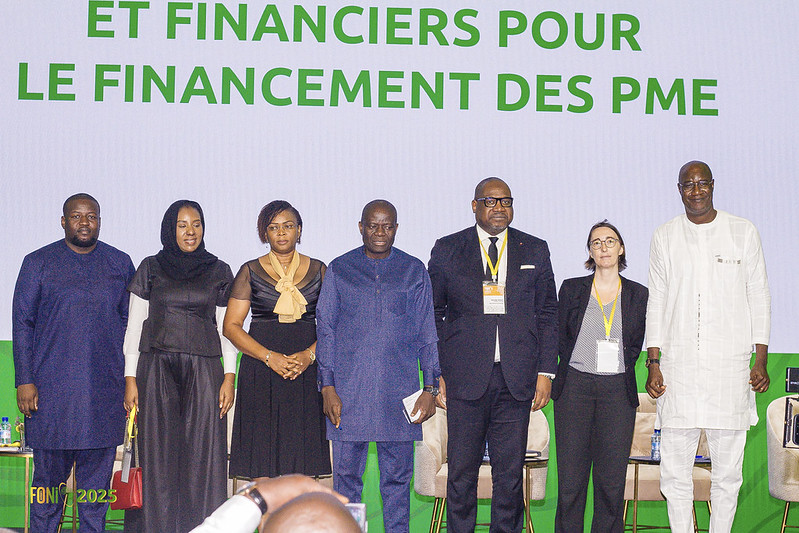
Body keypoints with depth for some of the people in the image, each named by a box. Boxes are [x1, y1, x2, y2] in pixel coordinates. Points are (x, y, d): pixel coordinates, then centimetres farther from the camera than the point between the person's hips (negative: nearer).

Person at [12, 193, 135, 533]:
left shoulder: (120, 264, 10)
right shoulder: (38, 262, 5)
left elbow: (131, 322, 13)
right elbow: (22, 324, 3)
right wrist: (24, 380, -5)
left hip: (105, 388, 2)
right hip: (52, 387, -1)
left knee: (97, 476, 6)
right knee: (48, 471, 2)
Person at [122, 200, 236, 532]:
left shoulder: (219, 271, 9)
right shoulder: (151, 268, 8)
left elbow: (226, 327, 10)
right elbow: (135, 325, 8)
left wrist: (229, 377, 0)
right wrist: (130, 378, 0)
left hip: (204, 370, 0)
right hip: (157, 370, 0)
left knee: (203, 455, -3)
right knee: (158, 457, 0)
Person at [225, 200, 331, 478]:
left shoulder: (318, 270, 10)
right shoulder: (251, 271, 7)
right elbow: (231, 326, 1)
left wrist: (309, 355, -10)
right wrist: (269, 357, -11)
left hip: (308, 370, 1)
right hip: (260, 370, -1)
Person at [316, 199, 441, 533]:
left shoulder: (414, 271, 8)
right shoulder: (340, 270, 8)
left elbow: (426, 333, 8)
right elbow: (326, 330, 7)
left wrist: (430, 387, 0)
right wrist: (327, 387, -1)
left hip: (398, 391, 0)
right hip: (348, 390, 0)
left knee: (397, 476, 4)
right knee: (346, 473, 2)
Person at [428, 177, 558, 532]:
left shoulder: (535, 250, 10)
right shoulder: (447, 250, 5)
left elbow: (547, 314, 10)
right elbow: (432, 314, 7)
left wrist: (545, 371, 2)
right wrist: (435, 372, 0)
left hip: (516, 380, 1)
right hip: (465, 379, -1)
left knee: (510, 471, 5)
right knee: (462, 470, 3)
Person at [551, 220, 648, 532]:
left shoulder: (638, 295, 8)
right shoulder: (572, 289, 6)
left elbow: (636, 344, 13)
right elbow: (560, 338, 10)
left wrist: (618, 366, 2)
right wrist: (583, 365, 3)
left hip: (618, 391, 1)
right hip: (575, 386, 0)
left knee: (612, 479, 1)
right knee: (570, 476, -1)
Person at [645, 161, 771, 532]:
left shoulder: (743, 232, 6)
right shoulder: (664, 237, 8)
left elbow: (759, 298, 8)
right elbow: (656, 303, 10)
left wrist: (761, 360, 2)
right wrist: (653, 364, 3)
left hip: (730, 367, -1)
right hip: (678, 367, 1)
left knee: (728, 471, 2)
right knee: (674, 471, 1)